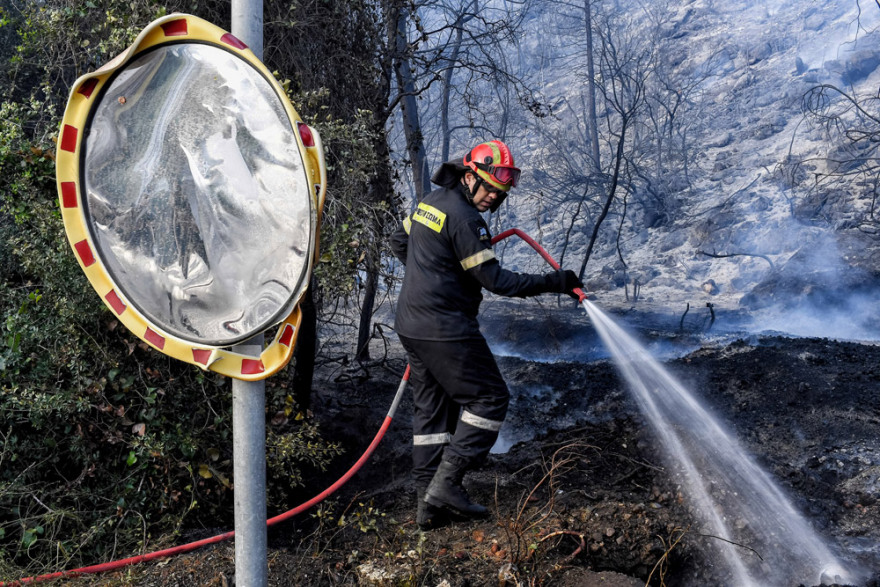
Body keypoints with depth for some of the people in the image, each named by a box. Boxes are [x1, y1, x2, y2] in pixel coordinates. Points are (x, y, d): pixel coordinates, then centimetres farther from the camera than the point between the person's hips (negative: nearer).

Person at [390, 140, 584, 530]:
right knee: (489, 398, 1)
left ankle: (428, 504, 14)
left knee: (431, 407, 13)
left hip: (411, 325, 10)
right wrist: (553, 282, -15)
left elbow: (400, 242, 25)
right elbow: (495, 280, -18)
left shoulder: (431, 201, 11)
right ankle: (445, 484, -4)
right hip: (446, 329, -10)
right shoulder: (463, 218, -18)